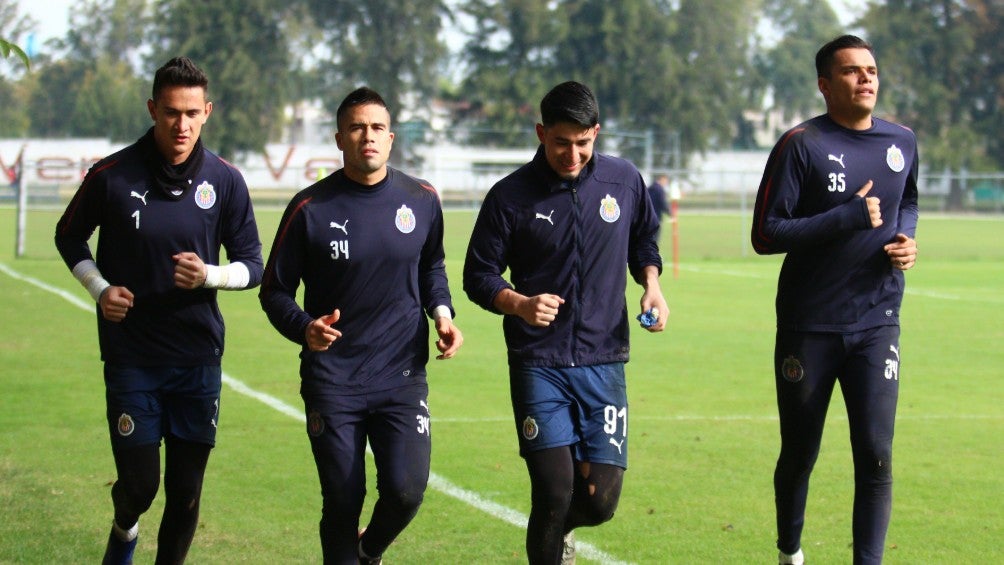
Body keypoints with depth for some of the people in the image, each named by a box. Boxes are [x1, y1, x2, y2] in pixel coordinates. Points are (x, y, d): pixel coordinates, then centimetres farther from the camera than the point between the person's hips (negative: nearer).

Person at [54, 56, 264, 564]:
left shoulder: (225, 181, -3)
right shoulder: (111, 175, -7)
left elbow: (252, 264, 3)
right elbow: (69, 236, 11)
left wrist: (209, 275, -17)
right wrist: (99, 288, -5)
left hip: (199, 357, 1)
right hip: (130, 355, -1)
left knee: (186, 492, 4)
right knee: (140, 483, -2)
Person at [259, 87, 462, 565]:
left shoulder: (421, 199, 2)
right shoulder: (310, 208, -6)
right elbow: (275, 291, 0)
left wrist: (441, 314, 2)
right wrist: (304, 328, -20)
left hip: (402, 377, 1)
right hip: (332, 381, -1)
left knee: (406, 491, -10)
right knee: (342, 502, 1)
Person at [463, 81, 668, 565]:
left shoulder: (624, 180, 5)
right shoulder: (510, 196, -3)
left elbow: (643, 240, 22)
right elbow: (478, 275, 2)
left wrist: (651, 283, 2)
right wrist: (520, 304, -18)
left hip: (604, 362, 2)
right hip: (537, 364, -2)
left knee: (600, 498, -1)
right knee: (554, 491, -12)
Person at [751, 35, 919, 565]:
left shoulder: (902, 143, 5)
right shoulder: (802, 144, -11)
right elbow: (765, 234, -15)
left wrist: (906, 237, 3)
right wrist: (848, 218, -22)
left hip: (877, 324, 3)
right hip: (809, 327, -3)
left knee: (876, 454, -7)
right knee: (799, 454, 11)